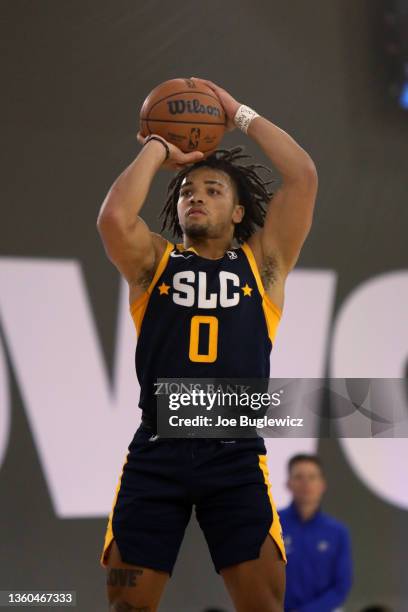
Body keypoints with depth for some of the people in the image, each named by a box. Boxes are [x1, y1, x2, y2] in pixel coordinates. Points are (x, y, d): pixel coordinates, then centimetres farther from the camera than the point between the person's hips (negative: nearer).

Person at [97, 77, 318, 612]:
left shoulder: (262, 260, 12)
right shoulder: (153, 261, 12)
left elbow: (303, 177, 2)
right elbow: (113, 217, -9)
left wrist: (240, 114, 9)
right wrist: (158, 149, 5)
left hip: (237, 456, 0)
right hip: (156, 454, 0)